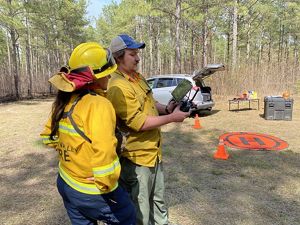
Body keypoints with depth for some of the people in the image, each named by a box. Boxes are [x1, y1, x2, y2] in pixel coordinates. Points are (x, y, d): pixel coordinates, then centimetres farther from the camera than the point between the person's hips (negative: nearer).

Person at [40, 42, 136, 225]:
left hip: (66, 183, 8)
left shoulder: (65, 99, -1)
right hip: (92, 192, -7)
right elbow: (104, 154, -35)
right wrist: (107, 186, -20)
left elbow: (48, 135, 12)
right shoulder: (98, 104, -26)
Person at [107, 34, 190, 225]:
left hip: (153, 152, 9)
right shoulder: (118, 87, -23)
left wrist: (166, 108, -3)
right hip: (136, 156, -9)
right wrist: (172, 118, -20)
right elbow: (138, 123, -26)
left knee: (158, 201, 28)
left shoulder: (139, 78, 7)